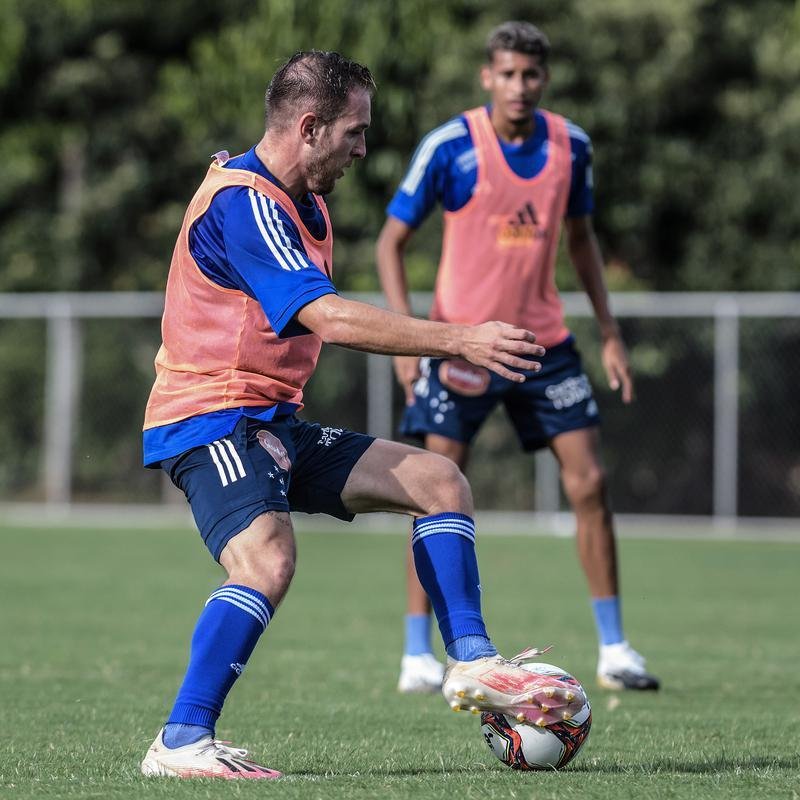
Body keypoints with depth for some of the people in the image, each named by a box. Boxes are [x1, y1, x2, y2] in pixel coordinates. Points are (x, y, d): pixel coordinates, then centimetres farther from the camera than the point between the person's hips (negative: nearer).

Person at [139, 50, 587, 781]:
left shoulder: (301, 203, 14)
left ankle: (471, 665, 7)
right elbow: (332, 319, -28)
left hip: (271, 420, 10)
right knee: (267, 561, -33)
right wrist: (460, 341, -28)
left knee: (440, 482, 8)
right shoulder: (242, 202, -19)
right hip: (209, 419, -10)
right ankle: (181, 744, -29)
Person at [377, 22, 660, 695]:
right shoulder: (449, 148, -12)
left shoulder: (570, 146, 1)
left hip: (543, 340, 4)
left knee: (589, 483, 0)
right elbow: (392, 241, -6)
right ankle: (418, 657, 3)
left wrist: (610, 332, 12)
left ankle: (614, 650, 9)